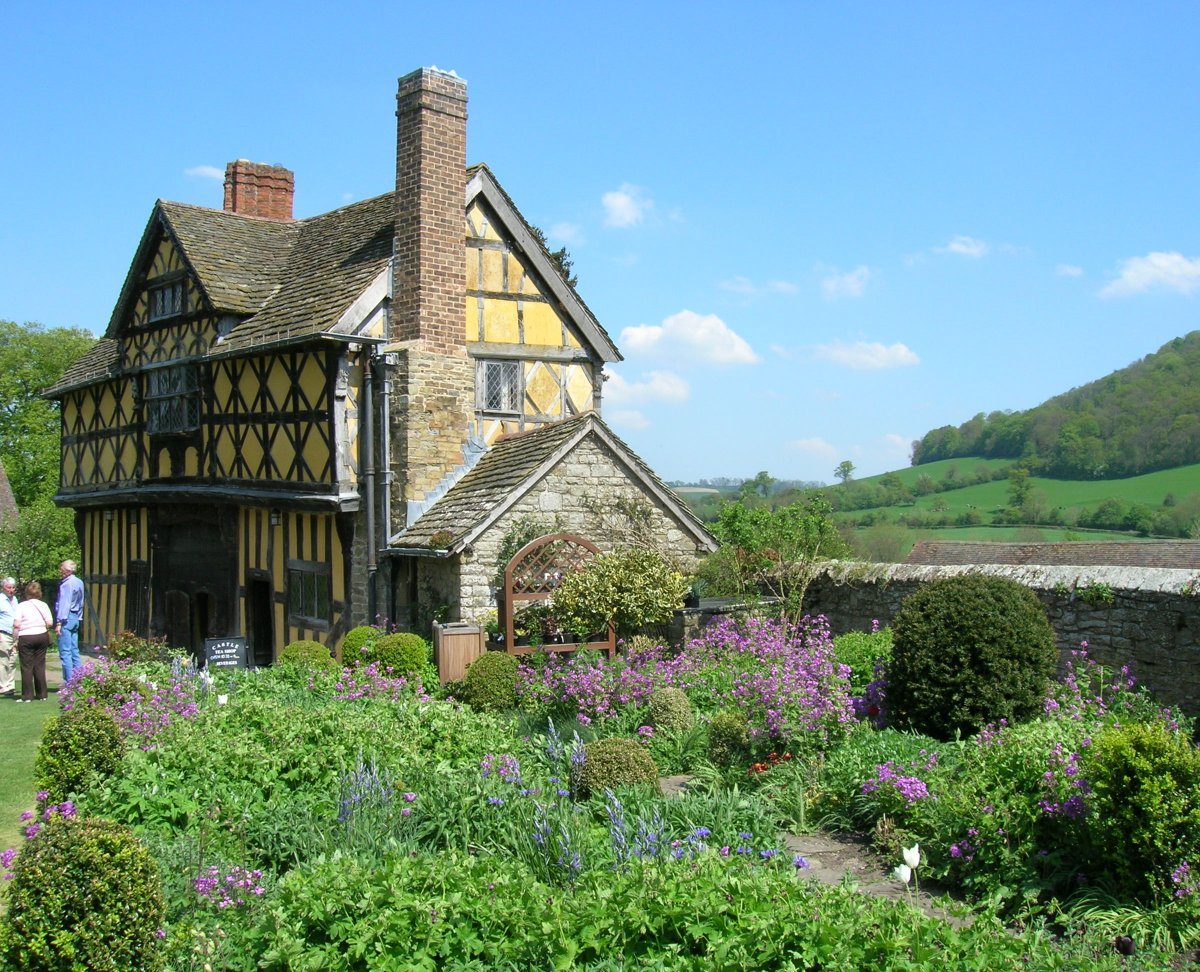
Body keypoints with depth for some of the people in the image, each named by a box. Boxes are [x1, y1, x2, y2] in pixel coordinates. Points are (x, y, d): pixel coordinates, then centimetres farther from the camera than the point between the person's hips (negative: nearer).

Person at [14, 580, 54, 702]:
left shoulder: (21, 606, -5)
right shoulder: (43, 605, 3)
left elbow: (16, 624, -12)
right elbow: (50, 623, -3)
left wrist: (16, 640, -4)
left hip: (25, 638, -3)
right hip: (41, 636, 3)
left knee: (27, 667, 2)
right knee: (40, 666, 10)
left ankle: (27, 696, 2)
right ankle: (42, 694, 12)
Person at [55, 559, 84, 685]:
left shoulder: (66, 584, -13)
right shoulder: (79, 582, 15)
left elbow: (64, 604, -18)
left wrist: (59, 622, -20)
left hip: (66, 618, -9)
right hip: (75, 618, 9)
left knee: (65, 652, -7)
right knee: (74, 651, 11)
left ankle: (70, 682, -9)